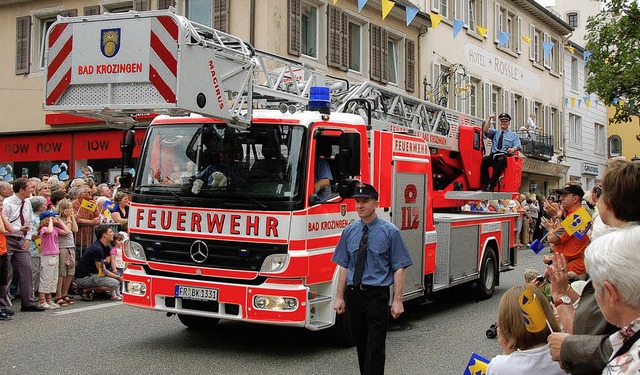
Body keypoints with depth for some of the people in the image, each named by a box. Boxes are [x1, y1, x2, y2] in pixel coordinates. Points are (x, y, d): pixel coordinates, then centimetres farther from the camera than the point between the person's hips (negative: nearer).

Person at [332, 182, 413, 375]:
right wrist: (339, 297, 6)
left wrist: (397, 300, -14)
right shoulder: (349, 231, 7)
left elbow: (399, 268, -8)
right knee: (361, 344, 14)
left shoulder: (390, 231, -5)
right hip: (353, 294, 4)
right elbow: (344, 266, 9)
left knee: (375, 347, -6)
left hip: (377, 295, -4)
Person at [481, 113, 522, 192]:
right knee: (484, 159, -33)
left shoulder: (513, 135, 21)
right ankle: (486, 184, -32)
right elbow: (486, 130, 8)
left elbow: (518, 146, 6)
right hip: (493, 155, 2)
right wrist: (489, 118, -2)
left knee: (500, 160, -39)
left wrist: (512, 149, -18)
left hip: (506, 156, -2)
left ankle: (491, 186, -44)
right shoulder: (495, 133, 27)